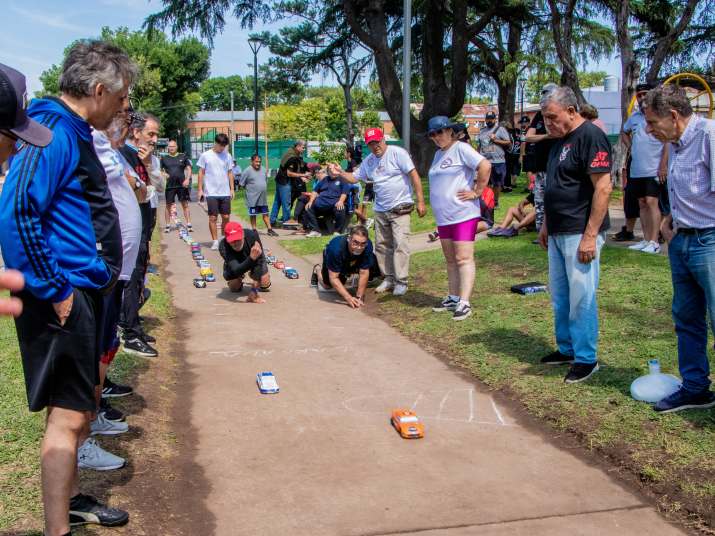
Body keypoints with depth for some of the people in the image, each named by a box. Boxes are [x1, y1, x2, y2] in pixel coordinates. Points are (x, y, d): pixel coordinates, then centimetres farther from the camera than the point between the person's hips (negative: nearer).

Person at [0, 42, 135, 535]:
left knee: (81, 401, 20)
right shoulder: (54, 133, -16)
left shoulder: (75, 133, 14)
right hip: (66, 297, -10)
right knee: (68, 415, -4)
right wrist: (52, 290, -22)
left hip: (84, 290, 10)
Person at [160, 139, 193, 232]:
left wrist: (187, 179, -9)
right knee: (169, 205, 6)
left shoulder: (183, 157, 6)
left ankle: (188, 224, 4)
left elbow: (188, 168, 5)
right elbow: (160, 169, 12)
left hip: (182, 185, -1)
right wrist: (164, 174, -10)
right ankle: (168, 225, 14)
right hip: (170, 185, 1)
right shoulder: (164, 158, 8)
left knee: (185, 204, 1)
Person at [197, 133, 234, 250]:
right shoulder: (205, 155, -1)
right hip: (211, 192, -2)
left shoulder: (227, 156, 7)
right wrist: (200, 189, -1)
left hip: (225, 192, 3)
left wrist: (232, 189, 8)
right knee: (213, 218, -1)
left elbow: (230, 173, 12)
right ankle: (215, 241, 5)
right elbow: (201, 173, 2)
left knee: (226, 217, 4)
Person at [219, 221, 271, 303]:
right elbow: (236, 270, -51)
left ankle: (252, 275, 18)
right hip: (235, 263, 0)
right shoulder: (223, 247, -40)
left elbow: (259, 261, -39)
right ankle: (239, 280, 23)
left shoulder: (252, 235, -40)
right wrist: (251, 259, -71)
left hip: (254, 259, 0)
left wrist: (254, 290, -46)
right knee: (234, 288, -11)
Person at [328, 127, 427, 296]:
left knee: (400, 244, -11)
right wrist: (340, 173, -6)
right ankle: (388, 278, 22)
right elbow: (354, 178, 16)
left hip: (400, 208, -7)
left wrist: (421, 201, -17)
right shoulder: (368, 161, 9)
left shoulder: (397, 153, -11)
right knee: (382, 246, 11)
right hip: (380, 210, 7)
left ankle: (401, 281, -5)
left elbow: (414, 176, -13)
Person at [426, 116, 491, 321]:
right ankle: (453, 298, 23)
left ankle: (464, 303, -11)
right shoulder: (438, 154, 18)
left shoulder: (461, 149, -9)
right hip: (443, 217, 9)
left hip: (463, 214, -9)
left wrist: (477, 192, -16)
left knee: (463, 259, -10)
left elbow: (485, 166, -20)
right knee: (451, 260, 14)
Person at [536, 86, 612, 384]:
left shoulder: (590, 137, -14)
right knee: (560, 297, 15)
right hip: (558, 234, 9)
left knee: (581, 298, -4)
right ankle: (566, 349, 28)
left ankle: (586, 358, 7)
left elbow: (603, 187, -19)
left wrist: (590, 236, -22)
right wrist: (546, 225, 20)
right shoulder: (559, 140, 15)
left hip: (580, 235, -9)